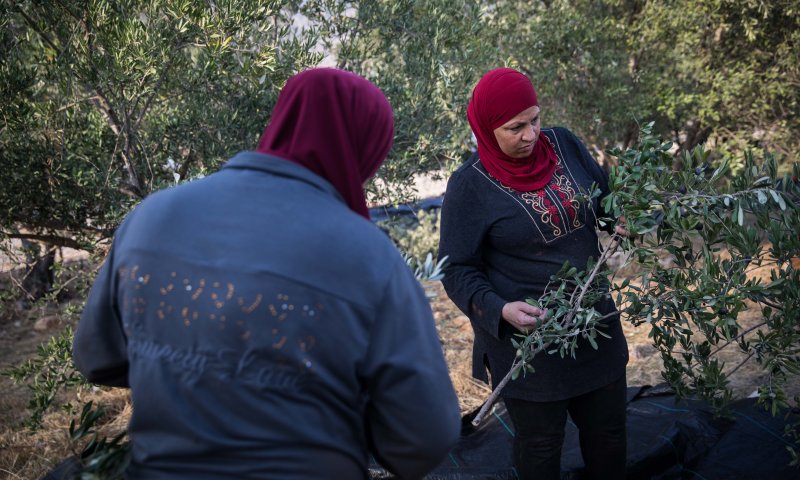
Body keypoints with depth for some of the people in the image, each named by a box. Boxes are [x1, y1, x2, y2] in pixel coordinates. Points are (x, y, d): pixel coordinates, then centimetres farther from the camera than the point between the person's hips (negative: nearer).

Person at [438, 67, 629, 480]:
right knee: (540, 445, 13)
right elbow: (458, 271, -11)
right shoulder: (470, 185, -15)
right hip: (527, 336, -5)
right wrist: (500, 310, -27)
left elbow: (606, 195, 14)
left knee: (609, 432, 20)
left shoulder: (563, 144, -2)